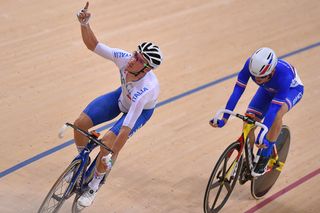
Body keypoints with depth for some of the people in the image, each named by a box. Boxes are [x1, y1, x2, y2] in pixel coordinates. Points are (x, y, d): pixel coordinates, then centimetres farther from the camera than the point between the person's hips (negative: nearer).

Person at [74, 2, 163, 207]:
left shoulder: (147, 88, -45)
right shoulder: (125, 58, -33)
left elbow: (126, 128, -46)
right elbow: (93, 45, -22)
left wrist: (109, 158, -45)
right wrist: (84, 24, -41)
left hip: (141, 109, -5)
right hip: (122, 97, 5)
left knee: (108, 142, -23)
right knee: (81, 123, -12)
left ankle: (93, 187, 5)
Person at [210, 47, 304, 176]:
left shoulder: (284, 74, -44)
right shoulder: (250, 64, -35)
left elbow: (274, 107, -46)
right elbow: (237, 90, -33)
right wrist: (224, 118, -39)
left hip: (292, 89, -4)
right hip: (268, 89, 4)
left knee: (277, 114, -35)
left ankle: (264, 158, -18)